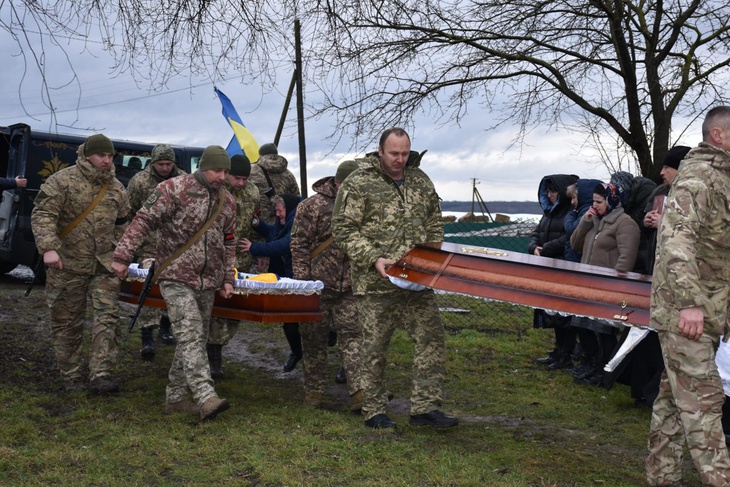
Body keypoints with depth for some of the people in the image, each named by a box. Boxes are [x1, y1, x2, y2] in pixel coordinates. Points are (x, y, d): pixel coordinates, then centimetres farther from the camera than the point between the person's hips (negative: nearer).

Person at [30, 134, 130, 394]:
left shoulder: (116, 187, 9)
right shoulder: (62, 181, -7)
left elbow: (122, 223, 21)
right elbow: (42, 214, -14)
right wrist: (48, 247, -26)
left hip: (104, 265, 3)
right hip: (67, 265, -3)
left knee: (108, 316, -8)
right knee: (67, 323, 6)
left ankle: (101, 375, -7)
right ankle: (71, 377, 20)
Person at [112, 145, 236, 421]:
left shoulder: (227, 202, 11)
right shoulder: (174, 189, -8)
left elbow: (229, 243, 20)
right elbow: (144, 220, -11)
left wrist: (227, 278, 15)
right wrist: (123, 256, -16)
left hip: (208, 282, 7)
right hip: (177, 278, -7)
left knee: (197, 339, 9)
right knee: (190, 335, -17)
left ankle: (176, 397, 19)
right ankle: (206, 398, -23)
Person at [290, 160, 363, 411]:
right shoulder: (312, 206, -5)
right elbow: (299, 244, -6)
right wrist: (303, 281, -11)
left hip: (349, 286, 3)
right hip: (318, 284, -2)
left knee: (352, 334, -3)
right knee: (315, 338, 7)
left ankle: (358, 392, -6)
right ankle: (314, 391, 20)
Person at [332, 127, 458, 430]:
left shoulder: (421, 181, 12)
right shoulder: (358, 184, -5)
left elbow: (434, 224, 20)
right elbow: (344, 231, -9)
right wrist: (373, 259, -19)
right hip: (376, 282, -5)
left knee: (431, 339, 2)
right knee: (374, 347, 5)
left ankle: (425, 408, 10)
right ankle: (373, 412, 18)